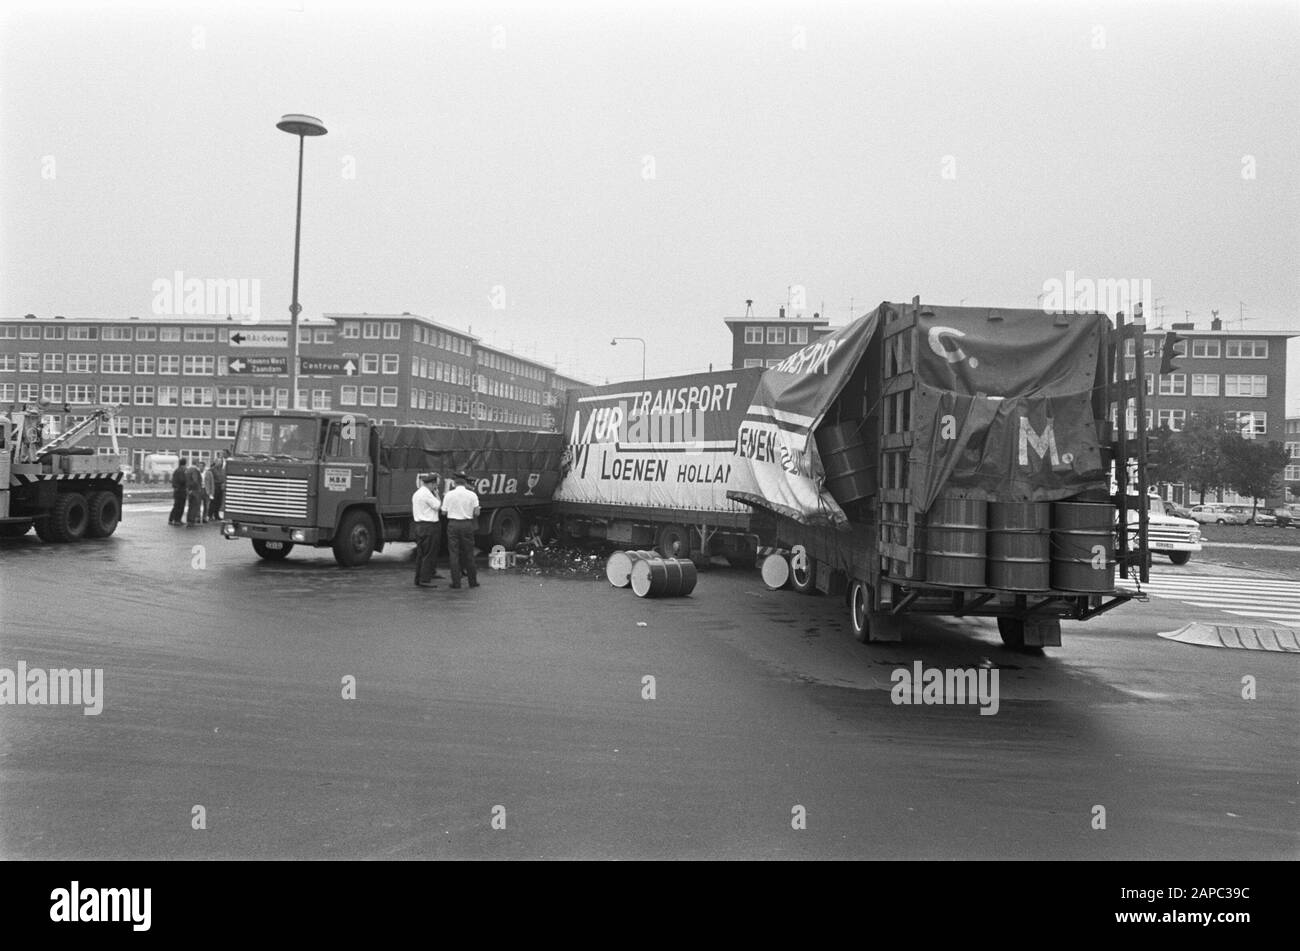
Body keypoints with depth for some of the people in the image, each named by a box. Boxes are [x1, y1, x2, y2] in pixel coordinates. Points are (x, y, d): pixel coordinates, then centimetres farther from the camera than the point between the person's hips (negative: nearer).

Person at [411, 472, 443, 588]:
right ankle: (425, 580, -6)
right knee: (429, 555, -6)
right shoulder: (427, 494, -15)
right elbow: (438, 506, -9)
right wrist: (436, 495, 1)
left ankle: (418, 578, 18)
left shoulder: (416, 493, 16)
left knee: (420, 554, 14)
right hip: (429, 526, -10)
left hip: (419, 525, 10)